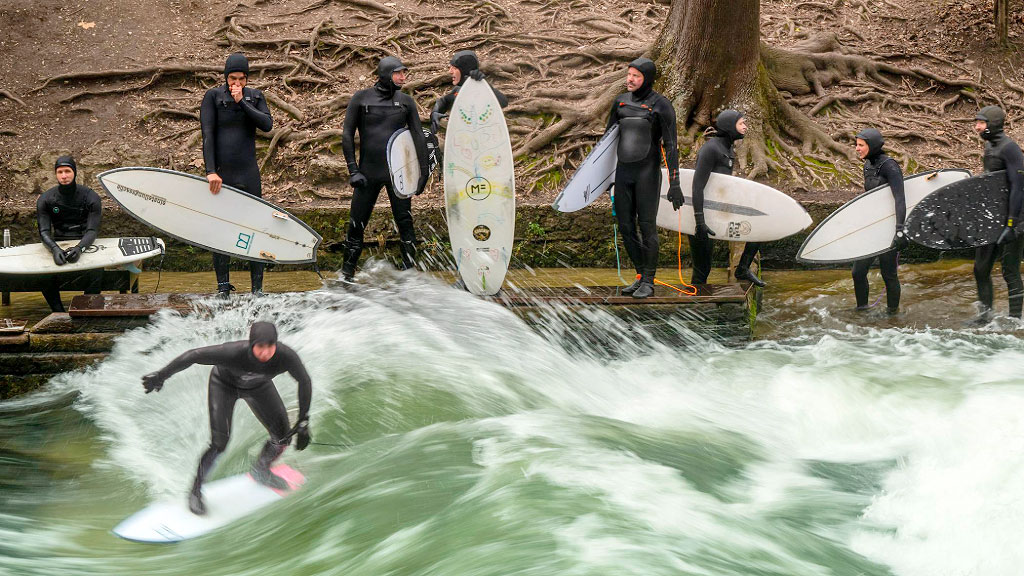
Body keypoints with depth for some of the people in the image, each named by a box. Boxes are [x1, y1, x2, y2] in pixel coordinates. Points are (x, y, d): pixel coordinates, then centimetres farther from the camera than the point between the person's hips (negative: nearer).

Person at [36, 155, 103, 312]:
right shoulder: (45, 199, 0)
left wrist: (79, 248, -35)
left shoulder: (91, 197, -5)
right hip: (58, 245, 2)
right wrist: (55, 249, -32)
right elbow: (44, 231, -8)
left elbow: (92, 231, -13)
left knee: (96, 272, -31)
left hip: (85, 243, -1)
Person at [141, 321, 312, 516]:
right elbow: (194, 355, -34)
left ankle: (261, 472, 36)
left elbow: (304, 382, -17)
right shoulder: (233, 353, -45)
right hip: (224, 383, -4)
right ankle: (196, 491, 7)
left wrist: (303, 422, -12)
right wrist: (160, 376, -27)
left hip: (258, 386, 4)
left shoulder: (286, 356, -37)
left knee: (282, 437, 4)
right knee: (219, 443, -15)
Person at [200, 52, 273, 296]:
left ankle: (257, 287, 4)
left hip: (248, 174, 2)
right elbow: (207, 135, -7)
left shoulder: (254, 97, 10)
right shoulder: (213, 96, 0)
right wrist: (211, 172, -15)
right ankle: (223, 285, 11)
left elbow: (267, 125, -6)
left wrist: (242, 102, -11)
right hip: (221, 173, -2)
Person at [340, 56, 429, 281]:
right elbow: (347, 134, 3)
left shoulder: (406, 101, 6)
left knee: (405, 223, -1)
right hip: (368, 172, -1)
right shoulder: (361, 98, 2)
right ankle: (347, 274, 13)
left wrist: (424, 171, 2)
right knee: (356, 224, 2)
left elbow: (418, 137, 8)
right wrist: (353, 170, -4)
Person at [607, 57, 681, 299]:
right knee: (625, 225, 7)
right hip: (623, 171, 6)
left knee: (647, 226, -3)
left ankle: (648, 282, 6)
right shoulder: (620, 102, 9)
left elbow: (671, 145, -8)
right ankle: (641, 276, 20)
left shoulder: (661, 105, -7)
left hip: (648, 172, -6)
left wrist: (674, 184, -13)